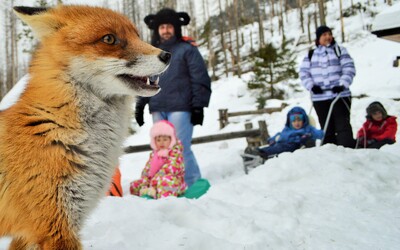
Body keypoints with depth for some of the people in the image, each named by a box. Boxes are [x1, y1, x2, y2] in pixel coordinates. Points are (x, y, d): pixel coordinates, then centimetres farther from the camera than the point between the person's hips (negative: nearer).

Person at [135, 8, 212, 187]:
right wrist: (140, 106, 16)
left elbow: (201, 80, -3)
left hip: (180, 109, -5)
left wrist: (198, 107, -9)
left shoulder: (187, 49, 3)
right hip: (158, 110, 5)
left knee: (180, 149, -9)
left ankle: (194, 185, 2)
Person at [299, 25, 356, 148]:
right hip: (319, 98, 2)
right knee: (327, 128, 8)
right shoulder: (310, 55, 12)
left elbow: (349, 69, -2)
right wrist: (311, 86, -11)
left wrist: (342, 84, -17)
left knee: (343, 126, -7)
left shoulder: (340, 50, 7)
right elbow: (304, 73, 6)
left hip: (340, 95, -2)